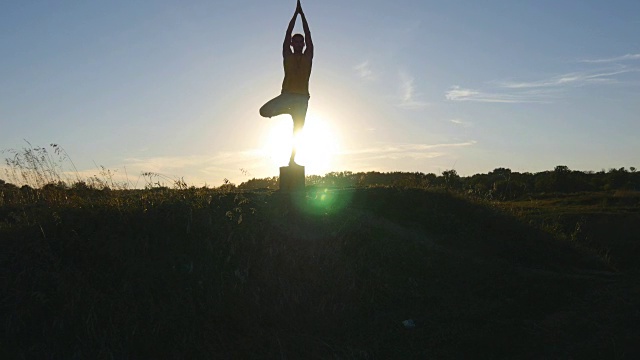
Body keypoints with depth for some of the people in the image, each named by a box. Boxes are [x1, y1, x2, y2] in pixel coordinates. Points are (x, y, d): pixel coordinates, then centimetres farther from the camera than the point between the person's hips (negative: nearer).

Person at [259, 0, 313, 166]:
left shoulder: (308, 57, 11)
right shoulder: (287, 56, 9)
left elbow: (308, 36, 6)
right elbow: (288, 34, 5)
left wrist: (302, 14, 4)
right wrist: (296, 13, 5)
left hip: (302, 96, 0)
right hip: (287, 94, 0)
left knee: (298, 129, -1)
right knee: (264, 111, -18)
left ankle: (292, 159, 4)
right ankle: (289, 110, 7)